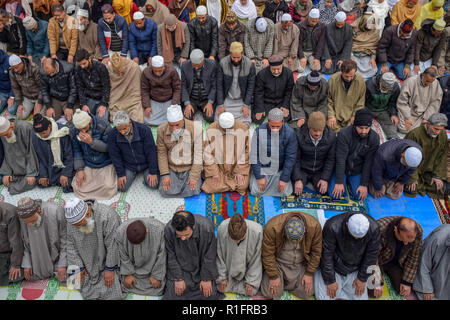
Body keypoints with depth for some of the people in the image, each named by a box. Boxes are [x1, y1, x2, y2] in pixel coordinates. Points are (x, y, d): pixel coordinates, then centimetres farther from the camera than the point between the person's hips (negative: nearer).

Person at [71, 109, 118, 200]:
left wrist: (91, 142, -29)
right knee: (77, 186, -11)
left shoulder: (103, 125, -19)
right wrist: (79, 169, -7)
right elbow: (76, 150, 3)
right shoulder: (74, 130, -7)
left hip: (105, 164, -3)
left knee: (108, 186, -22)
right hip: (87, 164, 3)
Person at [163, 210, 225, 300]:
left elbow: (209, 257, -16)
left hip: (201, 267, -1)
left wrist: (206, 279, -10)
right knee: (173, 294, -12)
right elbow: (171, 257, -12)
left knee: (210, 294, -10)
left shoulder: (206, 228, -30)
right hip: (180, 268, 1)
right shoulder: (168, 229, -26)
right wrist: (178, 279, -10)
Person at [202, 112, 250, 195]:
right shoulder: (211, 130, -14)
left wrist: (240, 172, -9)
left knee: (242, 186, -16)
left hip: (237, 166, 0)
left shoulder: (243, 129, -12)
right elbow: (207, 154, -7)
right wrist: (214, 173, -11)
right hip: (217, 166, 0)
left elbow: (246, 152, -5)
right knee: (212, 187, -17)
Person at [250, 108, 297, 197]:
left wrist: (284, 179, -13)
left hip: (280, 171, 1)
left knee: (285, 192, -13)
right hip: (262, 169, 0)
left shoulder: (290, 133, -13)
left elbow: (290, 157, -10)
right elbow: (254, 155, -8)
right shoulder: (259, 131, -14)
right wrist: (259, 176, -12)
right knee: (256, 191, -14)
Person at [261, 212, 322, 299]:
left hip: (301, 265, 2)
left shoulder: (314, 226, -26)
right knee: (270, 293, -14)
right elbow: (268, 255, -19)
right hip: (278, 263, -2)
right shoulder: (272, 227, -32)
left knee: (307, 292, -10)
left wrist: (309, 273, -7)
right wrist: (273, 276, -13)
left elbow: (316, 252, -10)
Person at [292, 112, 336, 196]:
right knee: (297, 191, -19)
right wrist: (297, 179, -20)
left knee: (323, 191, -17)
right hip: (302, 170, -1)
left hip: (320, 171, 1)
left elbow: (331, 160, -5)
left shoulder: (331, 136, -13)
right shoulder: (299, 135, -19)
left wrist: (325, 179, -13)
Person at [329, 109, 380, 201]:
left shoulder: (374, 138, -14)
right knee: (335, 194, -16)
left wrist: (364, 184, -15)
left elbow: (369, 163, -11)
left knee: (360, 196, -15)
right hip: (341, 169, -2)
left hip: (358, 172, 2)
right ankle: (344, 180, 17)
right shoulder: (344, 134, -22)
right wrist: (339, 182, -24)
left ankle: (350, 181, 17)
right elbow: (340, 159, -22)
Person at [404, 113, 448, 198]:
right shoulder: (415, 134, -25)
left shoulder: (443, 135, -9)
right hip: (413, 170, -4)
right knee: (412, 190, -20)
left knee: (438, 188, -10)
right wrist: (412, 179, -18)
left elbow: (442, 157, 0)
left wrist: (437, 176, -5)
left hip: (428, 171, 5)